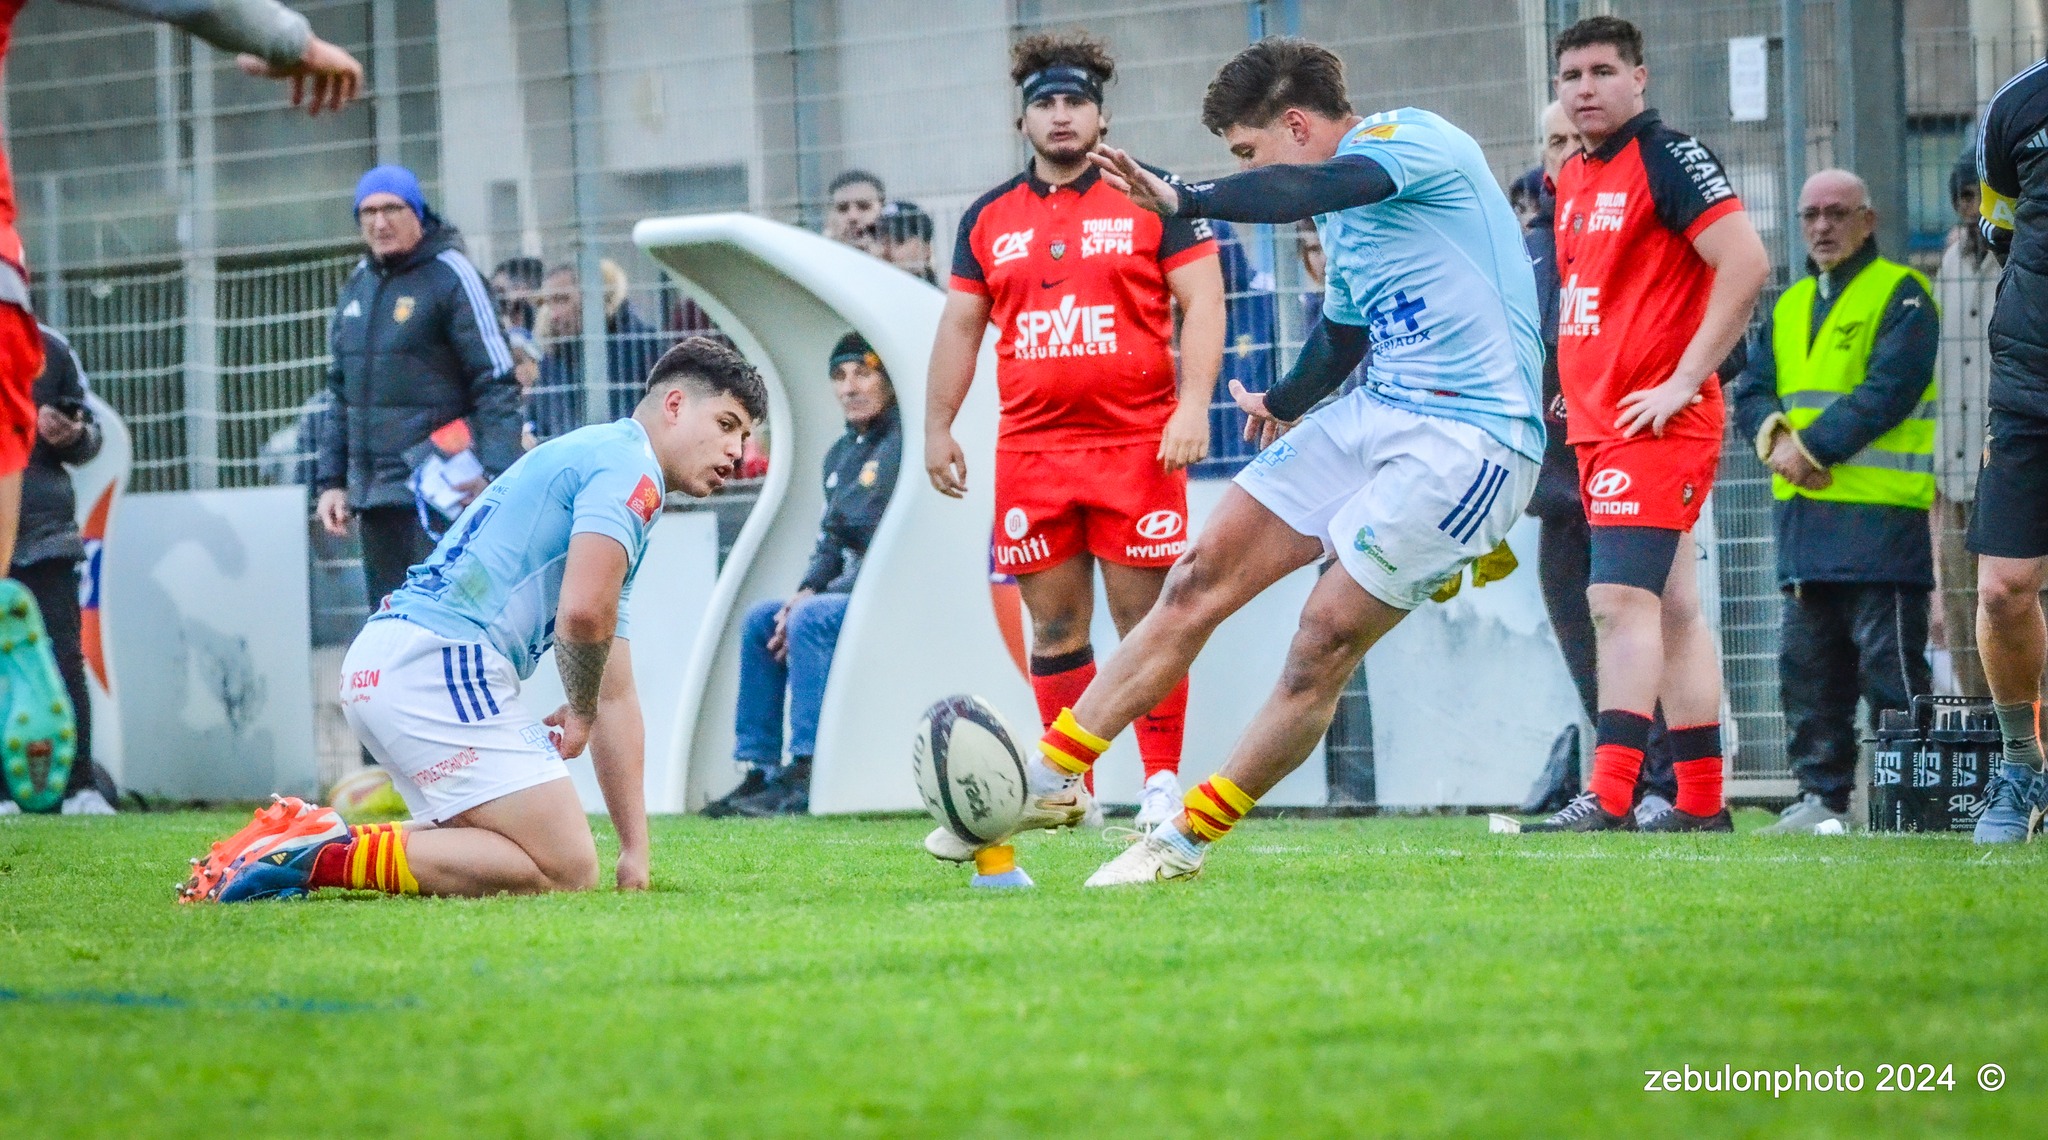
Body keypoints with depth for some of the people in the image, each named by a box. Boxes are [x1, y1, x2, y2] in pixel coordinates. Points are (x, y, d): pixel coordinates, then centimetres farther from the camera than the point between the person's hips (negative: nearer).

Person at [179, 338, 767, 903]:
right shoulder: (626, 463, -3)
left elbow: (615, 697, 29)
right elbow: (583, 611, -19)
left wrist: (635, 850, 24)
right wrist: (581, 712, 1)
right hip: (437, 661, -10)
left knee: (508, 855, 20)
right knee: (564, 871, -11)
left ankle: (308, 836, 9)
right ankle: (330, 854, -16)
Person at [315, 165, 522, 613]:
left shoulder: (450, 276, -6)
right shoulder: (357, 286, 16)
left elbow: (497, 385, -10)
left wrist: (497, 475, -21)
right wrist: (331, 481, 15)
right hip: (373, 492, 7)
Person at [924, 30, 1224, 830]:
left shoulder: (1152, 199, 3)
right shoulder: (989, 219, 14)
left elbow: (1201, 301, -1)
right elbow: (960, 324, 17)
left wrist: (1193, 404, -12)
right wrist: (938, 427, 10)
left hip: (1137, 445, -4)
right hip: (1030, 454, 4)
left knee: (1143, 617, -6)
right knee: (1054, 626, 5)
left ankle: (1162, 782, 0)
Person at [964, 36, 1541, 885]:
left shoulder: (1412, 139, -12)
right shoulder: (1346, 216, 16)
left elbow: (1310, 190, -33)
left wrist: (1185, 200, -40)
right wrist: (1284, 405, 47)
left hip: (1471, 439, -9)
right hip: (1377, 413, 9)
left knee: (1326, 639, -11)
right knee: (1202, 576, 0)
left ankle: (1188, 841, 3)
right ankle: (1050, 780, 5)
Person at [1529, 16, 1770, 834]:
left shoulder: (1668, 158, -9)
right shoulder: (1572, 179, 16)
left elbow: (1746, 264, -18)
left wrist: (1684, 381, -18)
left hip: (1657, 422, -9)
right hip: (1597, 425, 9)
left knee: (1621, 599, -17)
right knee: (1673, 611, 10)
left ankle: (1609, 798, -22)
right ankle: (1702, 803, 12)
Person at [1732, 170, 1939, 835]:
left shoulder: (1900, 295, -3)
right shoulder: (1789, 307, 20)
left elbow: (1888, 391, -15)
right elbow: (1751, 392, 15)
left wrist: (1813, 447, -16)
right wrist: (1775, 438, -7)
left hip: (1880, 515, -8)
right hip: (1803, 517, 8)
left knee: (1889, 663, -8)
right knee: (1807, 662, 8)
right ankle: (1823, 796, 14)